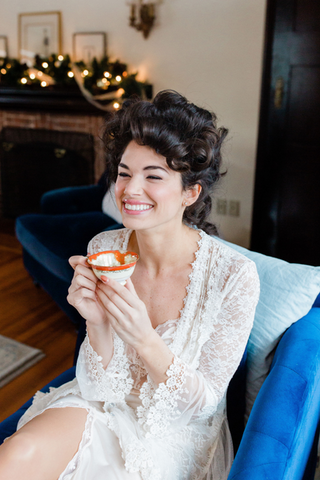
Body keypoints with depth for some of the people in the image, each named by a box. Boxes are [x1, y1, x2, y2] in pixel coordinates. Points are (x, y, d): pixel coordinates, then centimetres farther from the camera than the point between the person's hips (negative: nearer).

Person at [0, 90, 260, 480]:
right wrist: (98, 325, -29)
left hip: (176, 435, -2)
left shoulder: (234, 275, -22)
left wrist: (144, 339, -32)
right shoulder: (102, 250, -12)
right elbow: (98, 388, -8)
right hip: (107, 409, 3)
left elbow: (203, 401, -14)